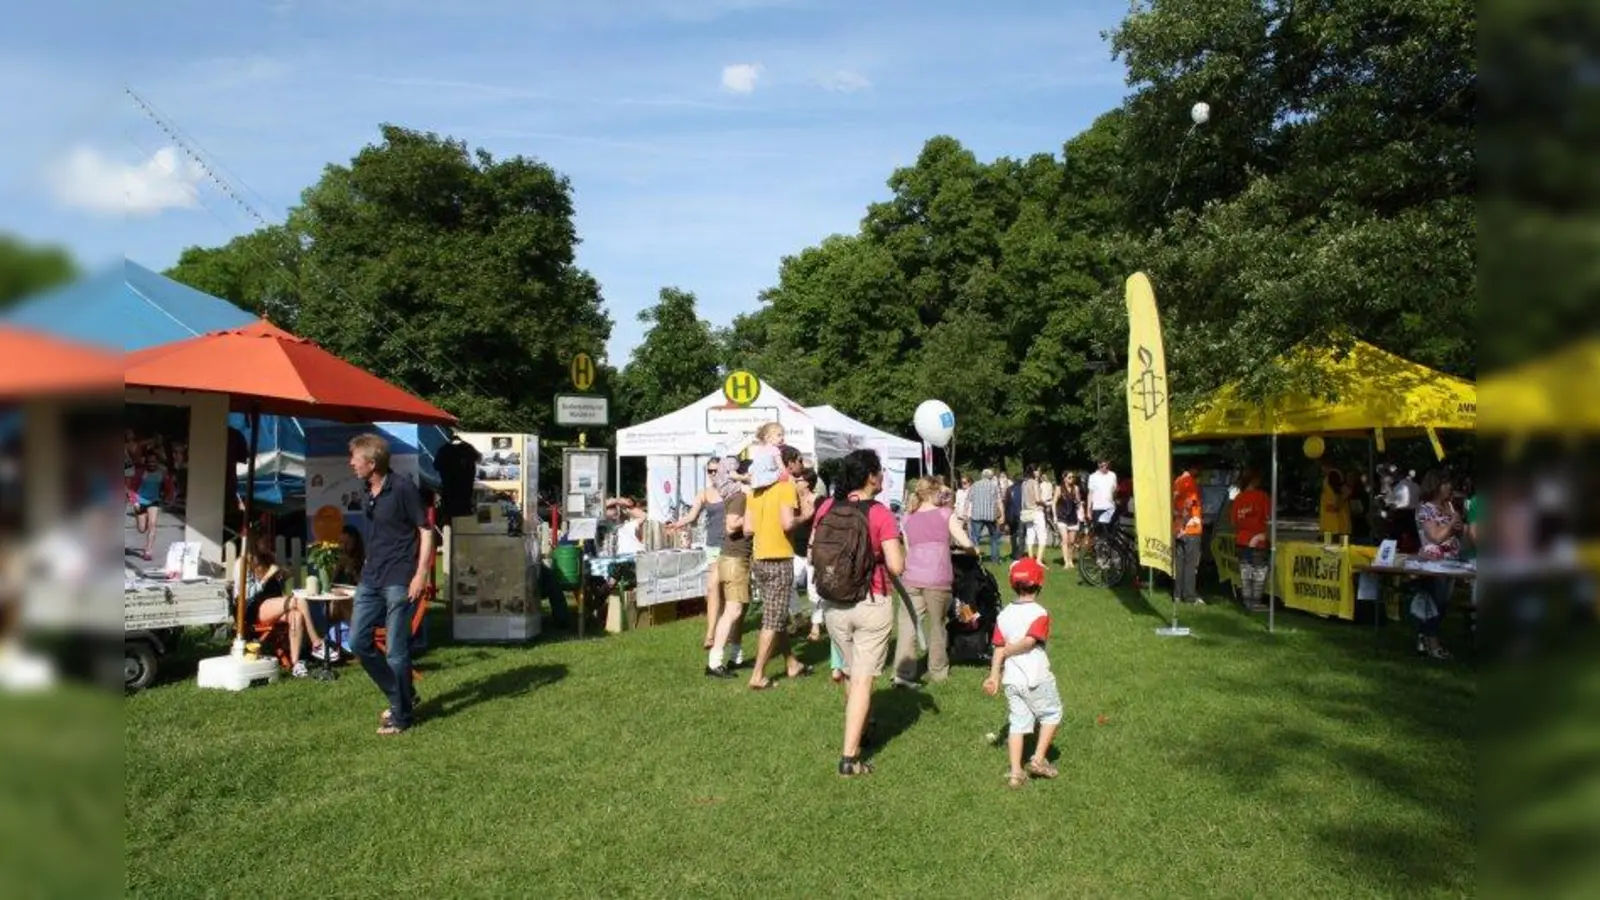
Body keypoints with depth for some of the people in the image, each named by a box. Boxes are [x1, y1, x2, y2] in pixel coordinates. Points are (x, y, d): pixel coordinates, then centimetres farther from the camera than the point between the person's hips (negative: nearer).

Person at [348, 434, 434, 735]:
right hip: (370, 578, 8)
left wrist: (421, 575, -17)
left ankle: (401, 715, 12)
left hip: (398, 581, -8)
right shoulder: (369, 492, 11)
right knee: (358, 640, 8)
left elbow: (426, 531, -11)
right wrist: (368, 568, 20)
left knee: (396, 649, -3)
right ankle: (403, 696, 23)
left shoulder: (403, 488, -12)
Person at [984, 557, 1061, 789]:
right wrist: (1008, 651, -6)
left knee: (1017, 723, 10)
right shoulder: (1039, 613, -10)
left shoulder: (1004, 615, 4)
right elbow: (1029, 641, -21)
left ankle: (1016, 772, 8)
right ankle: (1038, 759, 10)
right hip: (1036, 679, -5)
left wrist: (994, 675, -5)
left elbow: (999, 647, -2)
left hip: (1011, 680, 5)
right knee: (1051, 715, 16)